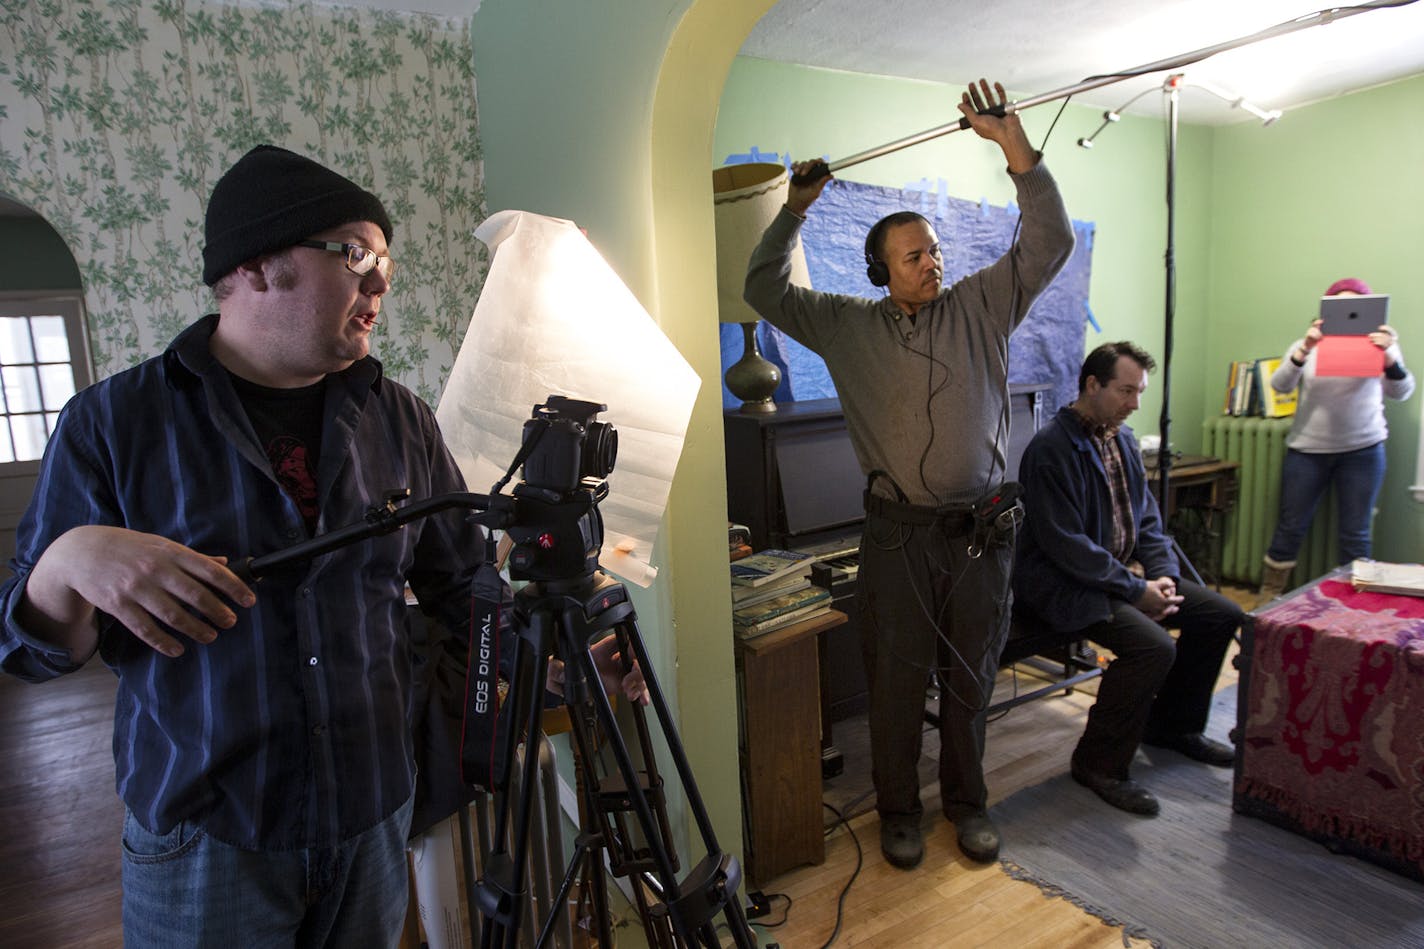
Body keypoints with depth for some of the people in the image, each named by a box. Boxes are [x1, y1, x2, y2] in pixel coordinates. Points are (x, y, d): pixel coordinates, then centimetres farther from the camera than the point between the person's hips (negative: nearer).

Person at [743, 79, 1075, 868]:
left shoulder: (981, 307, 4)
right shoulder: (849, 327, 3)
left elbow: (1048, 242, -4)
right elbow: (765, 290, 5)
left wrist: (1014, 146, -13)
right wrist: (795, 209, 2)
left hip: (981, 527, 1)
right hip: (898, 530, -1)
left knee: (971, 674, 13)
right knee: (896, 678, 8)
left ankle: (966, 801, 33)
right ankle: (898, 810, 27)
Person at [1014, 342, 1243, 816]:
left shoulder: (1122, 439, 10)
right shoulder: (1052, 448, -20)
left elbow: (1147, 517, 15)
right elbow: (1067, 545, -23)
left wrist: (1162, 573, -2)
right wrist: (1136, 590, -19)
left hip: (1123, 571, 10)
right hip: (1062, 584, -9)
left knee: (1222, 615, 5)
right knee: (1153, 646, -28)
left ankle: (1173, 723, 25)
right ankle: (1100, 763, -7)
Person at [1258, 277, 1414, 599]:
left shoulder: (1379, 344, 4)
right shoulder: (1307, 347, 5)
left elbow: (1401, 393, -10)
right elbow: (1279, 385, -12)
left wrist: (1390, 358, -31)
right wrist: (1304, 349, -30)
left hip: (1363, 451, 0)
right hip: (1307, 450, 0)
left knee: (1355, 535, 4)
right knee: (1290, 528, 5)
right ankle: (1268, 598, 15)